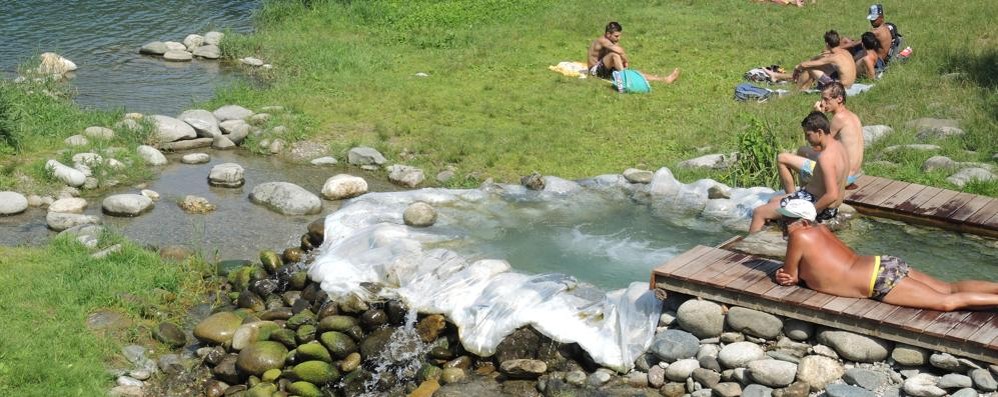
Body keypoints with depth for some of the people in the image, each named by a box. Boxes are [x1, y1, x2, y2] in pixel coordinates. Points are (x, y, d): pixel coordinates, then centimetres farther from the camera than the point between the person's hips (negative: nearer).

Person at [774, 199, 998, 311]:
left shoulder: (799, 236, -9)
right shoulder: (820, 230, 16)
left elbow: (788, 275, -2)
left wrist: (787, 275, 19)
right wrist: (792, 276, 5)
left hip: (880, 281, -9)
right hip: (884, 265, 9)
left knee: (946, 302, -11)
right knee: (950, 289, 8)